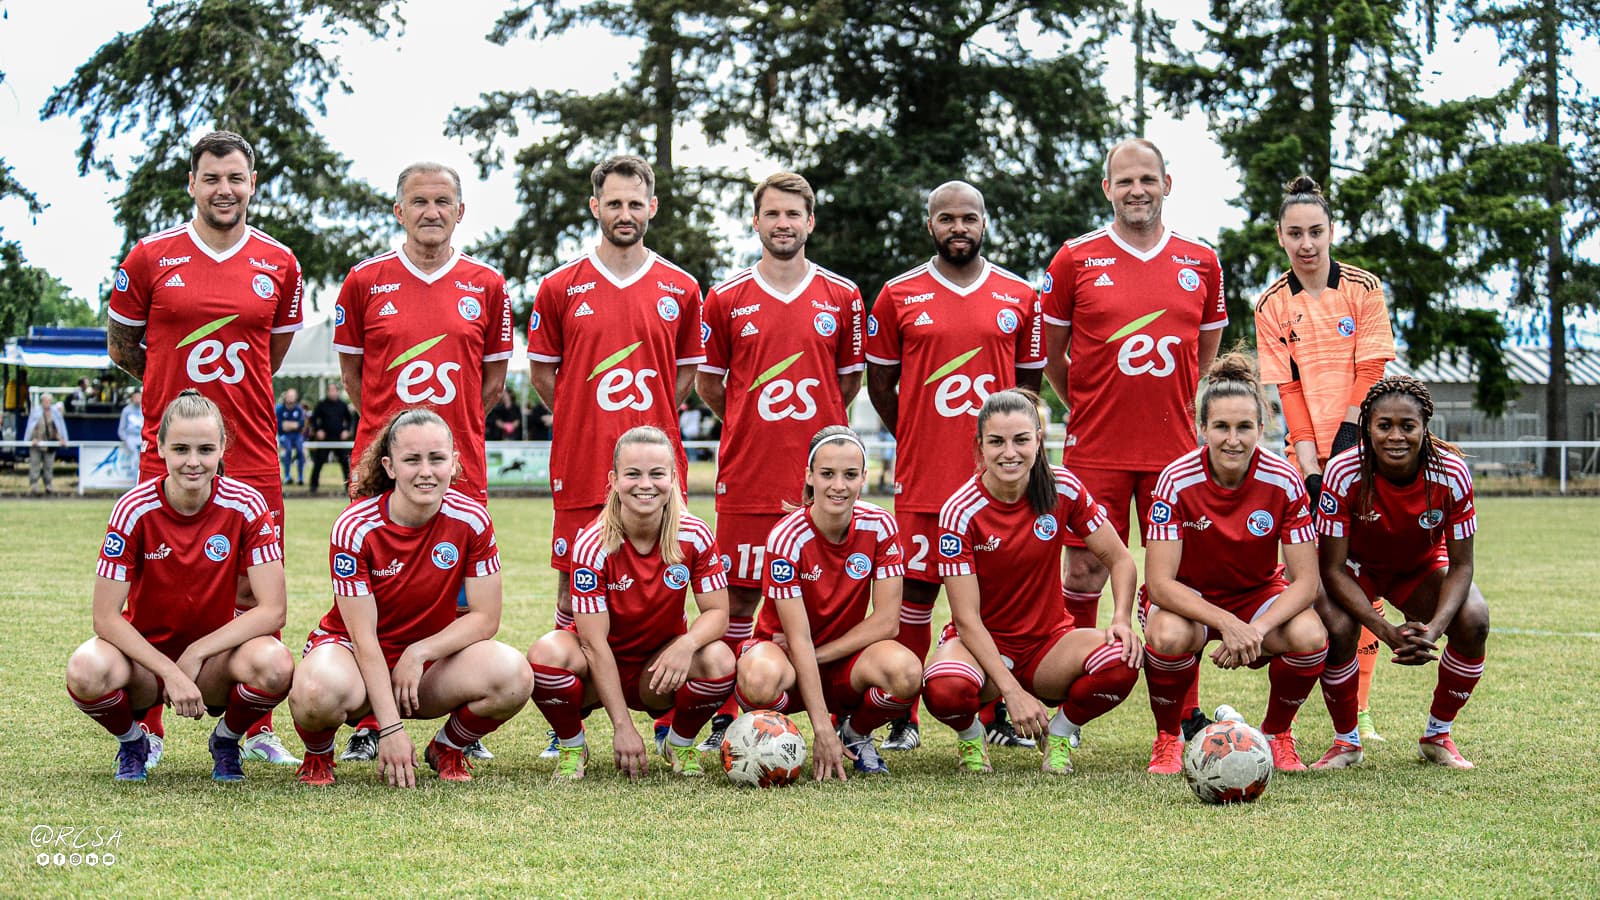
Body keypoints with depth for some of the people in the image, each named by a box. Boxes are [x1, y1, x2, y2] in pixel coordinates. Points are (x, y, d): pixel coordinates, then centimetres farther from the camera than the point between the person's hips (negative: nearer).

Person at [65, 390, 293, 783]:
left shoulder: (247, 506, -13)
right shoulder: (135, 508, -15)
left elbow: (272, 610, -16)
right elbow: (106, 617, -16)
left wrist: (196, 654, -21)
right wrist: (170, 672, -26)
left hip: (213, 660, 0)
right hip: (144, 651, 0)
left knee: (275, 665, -33)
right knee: (87, 670, -34)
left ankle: (226, 742, 3)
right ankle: (132, 743, 3)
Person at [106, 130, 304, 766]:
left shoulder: (279, 264, 6)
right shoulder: (150, 257, 1)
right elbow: (120, 345, 12)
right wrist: (181, 387, 12)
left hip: (251, 456, 1)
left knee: (257, 594, 3)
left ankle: (256, 729, 14)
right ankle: (147, 731, 12)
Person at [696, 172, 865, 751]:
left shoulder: (842, 297, 6)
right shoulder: (727, 298, 5)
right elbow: (707, 383, 13)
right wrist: (752, 426, 12)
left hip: (820, 474, 0)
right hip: (746, 473, 0)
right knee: (739, 592, 1)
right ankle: (727, 717, 9)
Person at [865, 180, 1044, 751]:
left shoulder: (1020, 297, 8)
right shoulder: (899, 296, 4)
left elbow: (1029, 379, 15)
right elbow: (879, 381, 11)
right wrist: (916, 438, 10)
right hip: (922, 474, -1)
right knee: (917, 589, 0)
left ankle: (998, 715, 15)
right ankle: (903, 719, 8)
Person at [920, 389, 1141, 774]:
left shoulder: (1062, 488, -8)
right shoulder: (960, 511, -16)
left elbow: (1119, 558, 2)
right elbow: (967, 619, -17)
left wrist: (1122, 619, -18)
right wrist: (1012, 691, -26)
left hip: (1048, 641, 3)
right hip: (981, 642, -3)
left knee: (1120, 663, -30)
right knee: (946, 690, -38)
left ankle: (1060, 732, 2)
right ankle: (970, 736, 1)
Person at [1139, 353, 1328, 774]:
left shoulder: (1283, 481, -18)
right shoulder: (1177, 480, -22)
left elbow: (1304, 580, -17)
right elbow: (1160, 582, -25)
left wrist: (1257, 629, -34)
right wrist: (1227, 623, -37)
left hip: (1257, 593, 2)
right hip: (1186, 597, -2)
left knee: (1309, 636, -30)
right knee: (1169, 634, -37)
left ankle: (1276, 734, 0)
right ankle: (1167, 740, -7)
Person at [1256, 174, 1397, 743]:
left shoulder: (1364, 289, 1)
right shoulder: (1272, 305, 4)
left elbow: (1369, 375, -2)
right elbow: (1289, 390, 1)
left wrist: (1344, 444, -11)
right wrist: (1310, 466, -8)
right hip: (1309, 457, 1)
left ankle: (1358, 710, 2)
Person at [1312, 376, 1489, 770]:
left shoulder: (1451, 474, -28)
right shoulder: (1343, 473, -31)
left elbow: (1461, 566, -19)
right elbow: (1332, 569, -25)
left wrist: (1432, 631, -37)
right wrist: (1388, 633, -37)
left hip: (1421, 565, 2)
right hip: (1356, 565, -2)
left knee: (1473, 622, -25)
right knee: (1336, 628, -32)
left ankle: (1437, 736, 0)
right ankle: (1346, 740, -5)